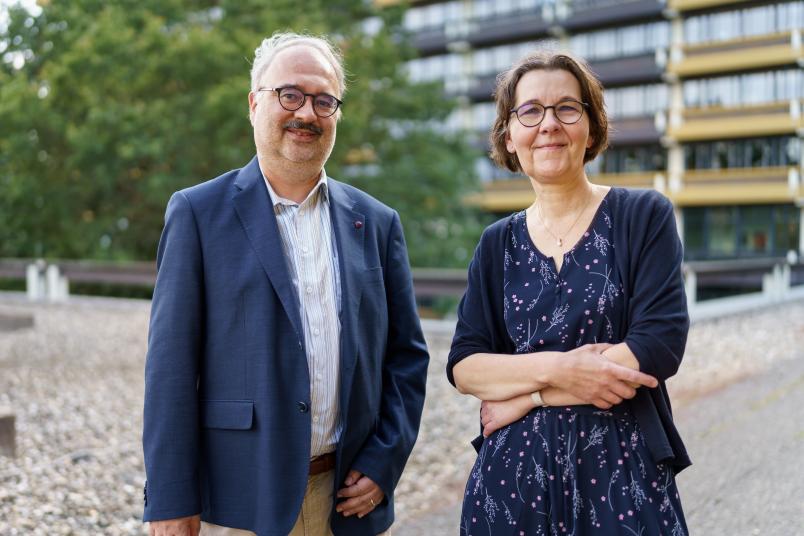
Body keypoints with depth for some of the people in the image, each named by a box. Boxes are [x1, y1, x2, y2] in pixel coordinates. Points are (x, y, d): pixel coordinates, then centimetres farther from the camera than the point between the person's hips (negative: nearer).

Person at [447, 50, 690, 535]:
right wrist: (553, 367, -19)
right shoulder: (498, 244, 5)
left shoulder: (644, 217, -4)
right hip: (513, 471, 3)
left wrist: (526, 395, -11)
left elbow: (661, 344, -14)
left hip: (623, 469, -2)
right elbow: (463, 365, -1)